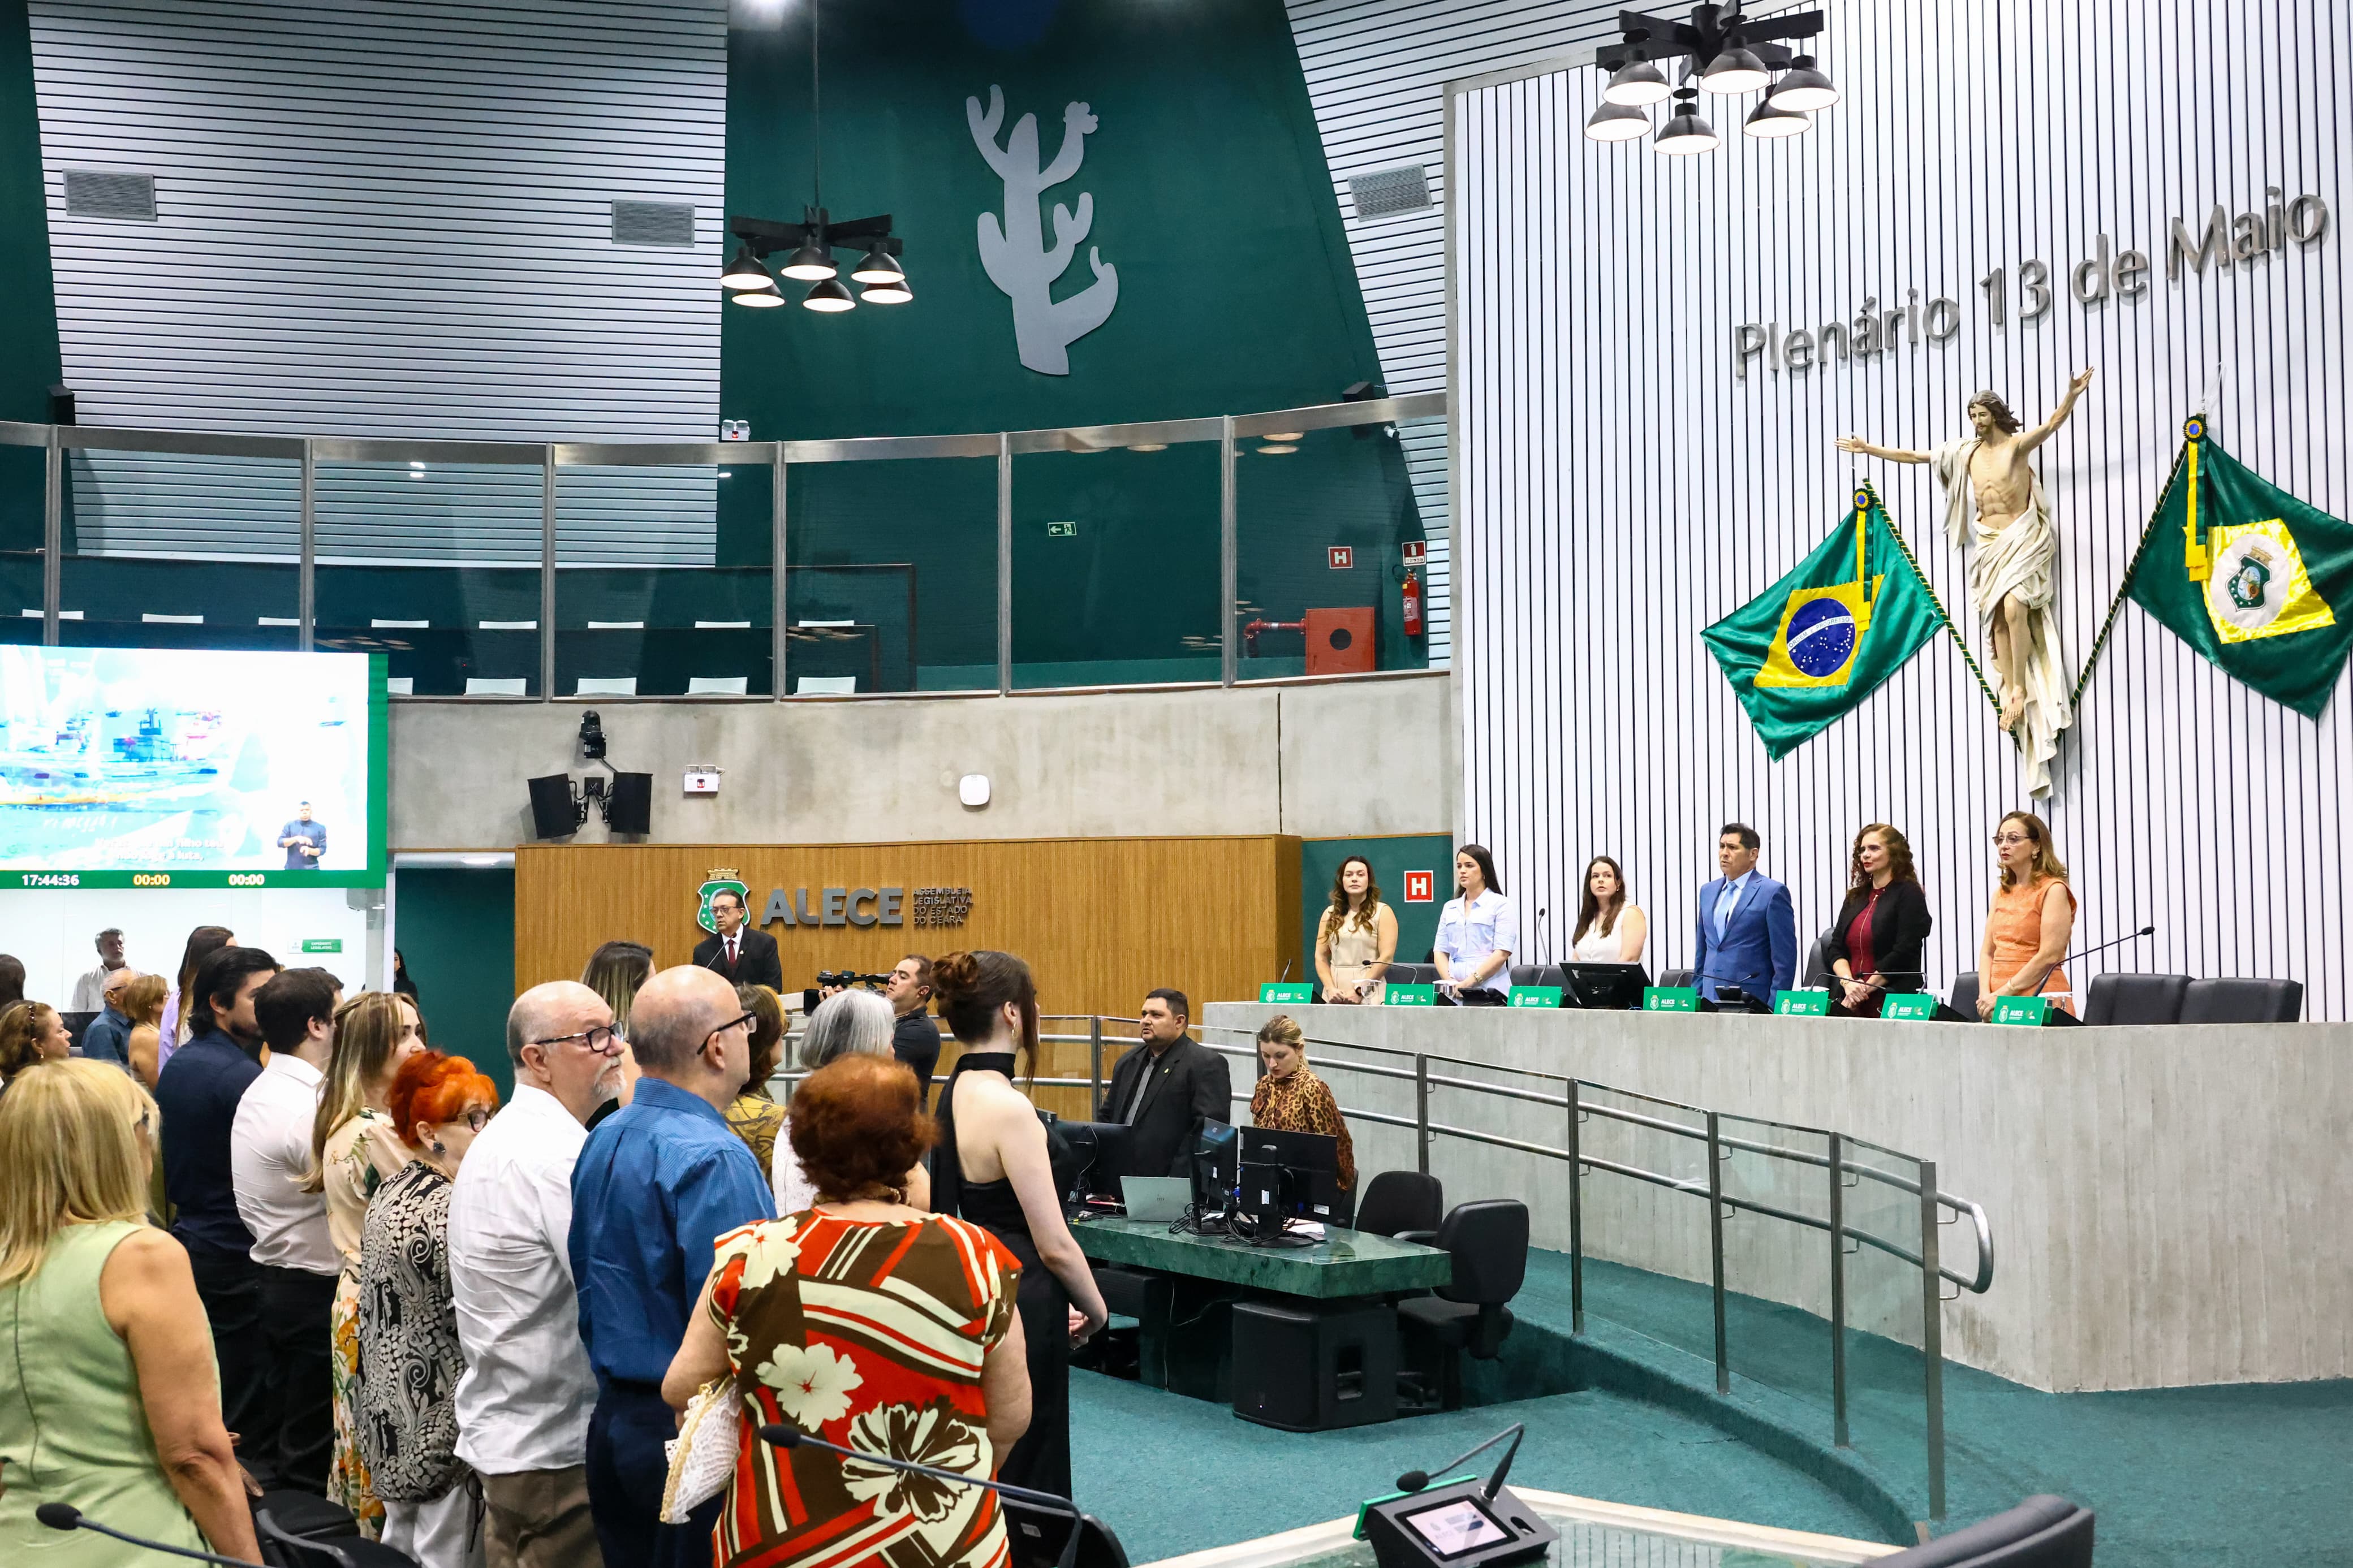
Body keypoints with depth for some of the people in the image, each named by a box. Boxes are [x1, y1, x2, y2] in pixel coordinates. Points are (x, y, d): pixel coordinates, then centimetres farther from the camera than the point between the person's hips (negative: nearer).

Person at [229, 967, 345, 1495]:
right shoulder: (310, 1108, -22)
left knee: (272, 1443, 19)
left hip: (274, 1275, 10)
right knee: (311, 1456, 1)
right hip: (318, 1288, -10)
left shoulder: (258, 1093, 9)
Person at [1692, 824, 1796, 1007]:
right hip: (1710, 1001, 5)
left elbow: (1785, 958, -7)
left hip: (1752, 1003, -5)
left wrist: (1775, 1006, -11)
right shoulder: (1708, 891, 16)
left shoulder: (1773, 893, -4)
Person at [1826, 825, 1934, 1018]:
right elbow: (1836, 948, 10)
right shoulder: (1855, 897, 16)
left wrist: (1865, 990, -13)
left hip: (1890, 1003, -5)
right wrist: (1848, 983, -9)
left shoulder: (1908, 894, -2)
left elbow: (1904, 952, -12)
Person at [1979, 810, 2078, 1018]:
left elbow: (2050, 956, -13)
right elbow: (1988, 951, 12)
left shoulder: (2054, 890, -4)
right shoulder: (2001, 893, 16)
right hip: (1999, 1003, 6)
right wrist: (1985, 995, -4)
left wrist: (2003, 994, -15)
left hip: (2042, 1003, -6)